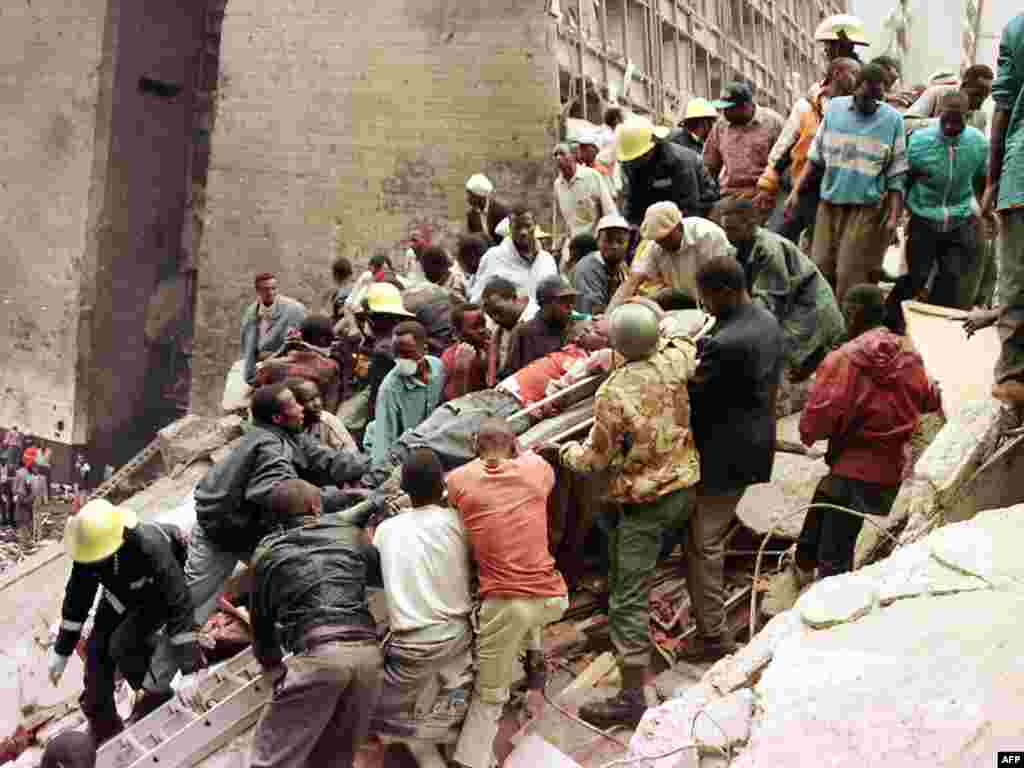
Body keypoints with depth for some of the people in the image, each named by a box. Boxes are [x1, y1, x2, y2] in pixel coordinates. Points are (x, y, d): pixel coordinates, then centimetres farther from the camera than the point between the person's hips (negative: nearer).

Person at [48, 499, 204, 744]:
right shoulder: (90, 545, -26)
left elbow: (179, 604, -42)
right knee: (97, 648, -2)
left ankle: (158, 697, 2)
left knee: (122, 644, -22)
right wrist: (61, 650, -3)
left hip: (162, 593, -6)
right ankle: (102, 726, 16)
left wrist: (190, 669, -43)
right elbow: (77, 598, -9)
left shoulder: (151, 547, -44)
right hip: (121, 593, 6)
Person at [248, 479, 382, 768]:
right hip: (368, 652, 4)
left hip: (317, 653, -4)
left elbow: (261, 619, 22)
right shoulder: (350, 533, 20)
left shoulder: (266, 552, 16)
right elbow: (382, 575, 31)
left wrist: (273, 666, 35)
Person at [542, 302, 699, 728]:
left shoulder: (613, 393, -22)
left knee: (628, 598, -2)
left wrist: (559, 451, 5)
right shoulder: (675, 360, -7)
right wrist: (654, 338, 22)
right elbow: (692, 344, 20)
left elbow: (595, 457, -10)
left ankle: (631, 698, -1)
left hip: (645, 501, -7)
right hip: (686, 486, 7)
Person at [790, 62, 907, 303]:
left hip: (867, 208, -3)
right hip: (829, 204, 3)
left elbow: (896, 175, -3)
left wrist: (893, 217, -9)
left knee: (852, 275, -4)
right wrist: (796, 193, 6)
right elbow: (816, 158, 10)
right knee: (821, 268, 7)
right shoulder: (834, 108, 2)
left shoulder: (893, 119, -5)